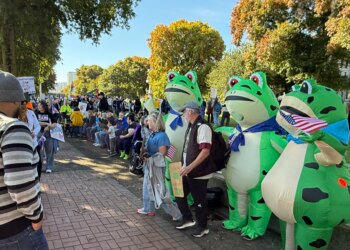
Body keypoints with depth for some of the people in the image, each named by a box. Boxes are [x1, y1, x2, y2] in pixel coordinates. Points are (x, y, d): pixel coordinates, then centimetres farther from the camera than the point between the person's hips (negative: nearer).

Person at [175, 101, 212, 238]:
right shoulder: (191, 126, 9)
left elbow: (205, 151, -26)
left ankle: (202, 227, 27)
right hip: (188, 171, 9)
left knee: (199, 201, 6)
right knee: (179, 195, 16)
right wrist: (184, 166, 18)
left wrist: (189, 167, -26)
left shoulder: (203, 127, -20)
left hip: (198, 173, -9)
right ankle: (187, 219, 35)